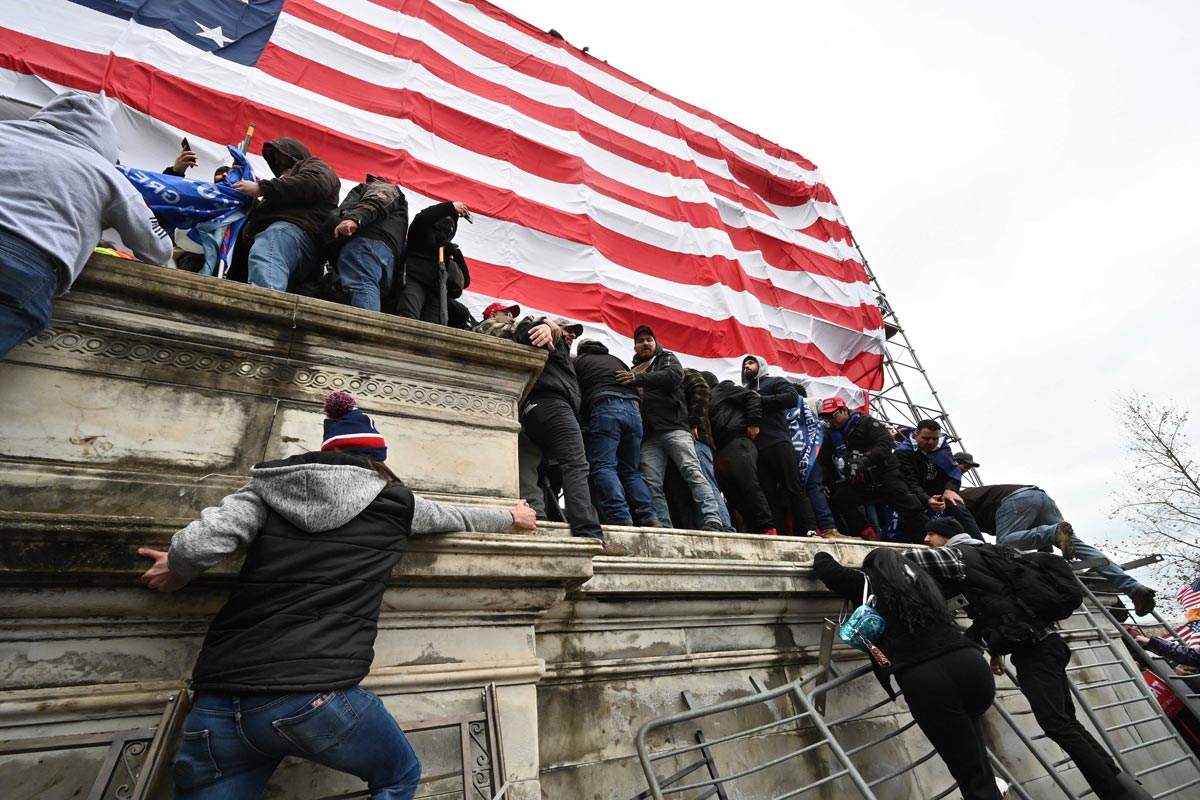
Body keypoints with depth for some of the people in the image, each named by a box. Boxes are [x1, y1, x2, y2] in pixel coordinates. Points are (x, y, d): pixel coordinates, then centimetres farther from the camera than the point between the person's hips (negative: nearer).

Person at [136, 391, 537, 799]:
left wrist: (176, 570, 20)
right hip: (318, 698, -3)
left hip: (218, 706, 3)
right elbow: (459, 516, 22)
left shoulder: (270, 486, 10)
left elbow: (196, 545, -4)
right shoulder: (396, 503, 6)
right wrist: (511, 516, 40)